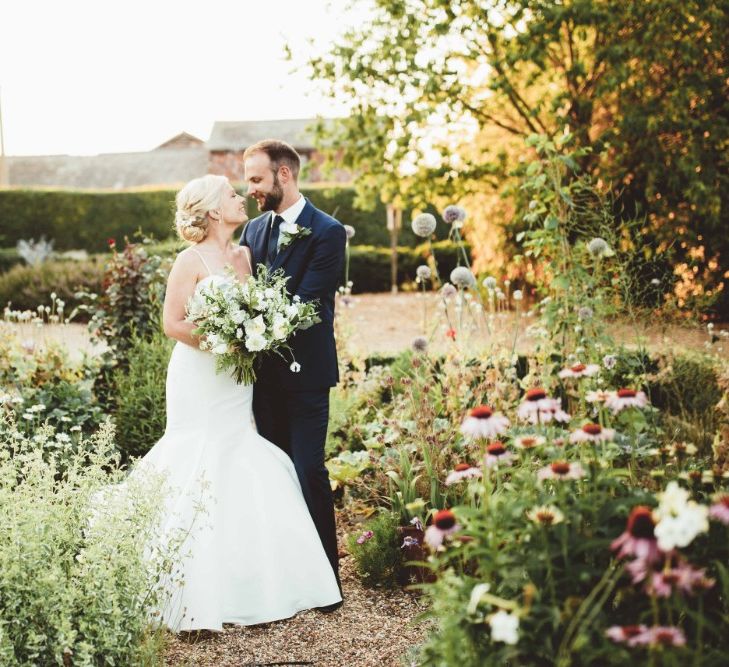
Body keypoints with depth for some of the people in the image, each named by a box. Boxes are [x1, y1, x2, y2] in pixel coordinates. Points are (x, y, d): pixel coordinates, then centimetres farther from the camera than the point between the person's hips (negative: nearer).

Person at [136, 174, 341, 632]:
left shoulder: (244, 256, 11)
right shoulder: (192, 260, -8)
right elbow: (173, 323, -11)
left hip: (237, 384, 6)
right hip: (200, 383, -6)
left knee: (248, 482, 6)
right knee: (202, 478, -4)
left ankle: (256, 589, 16)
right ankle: (200, 599, 6)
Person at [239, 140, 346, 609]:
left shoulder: (327, 232, -10)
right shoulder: (254, 230, 12)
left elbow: (304, 302, -18)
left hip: (304, 371, -6)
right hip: (265, 371, 7)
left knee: (309, 472, -4)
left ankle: (325, 572, 9)